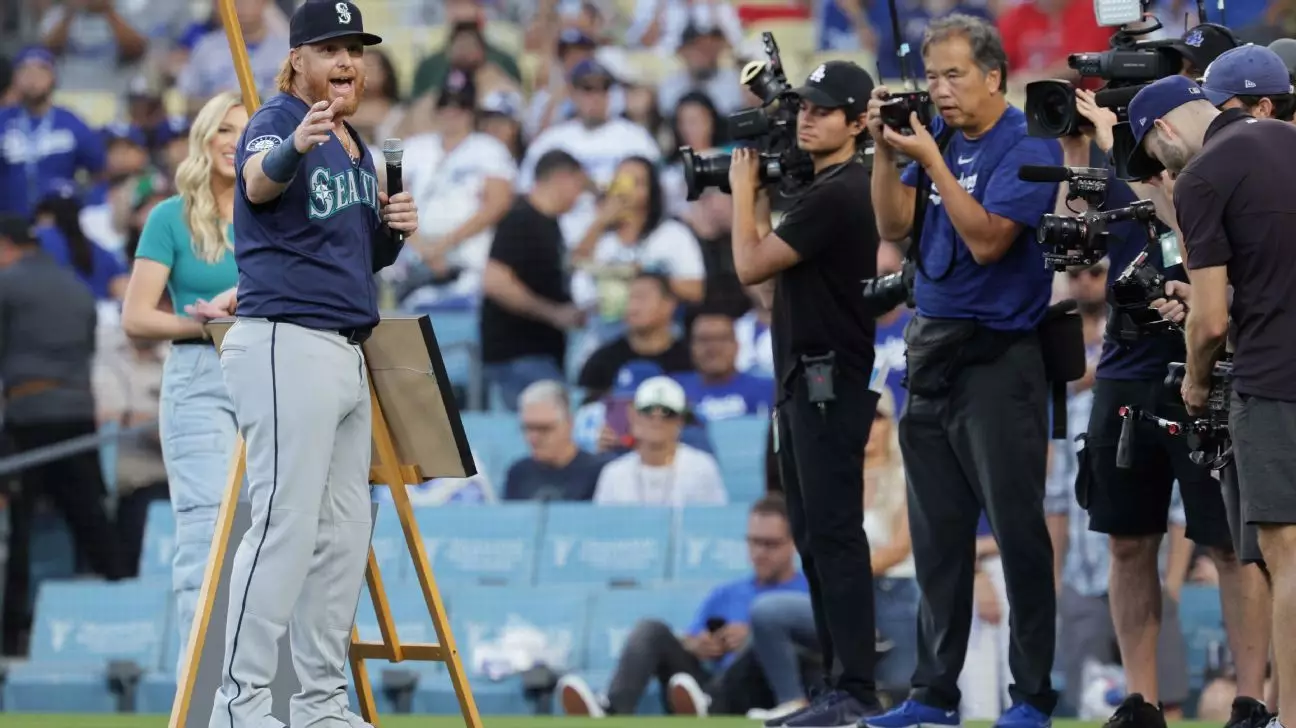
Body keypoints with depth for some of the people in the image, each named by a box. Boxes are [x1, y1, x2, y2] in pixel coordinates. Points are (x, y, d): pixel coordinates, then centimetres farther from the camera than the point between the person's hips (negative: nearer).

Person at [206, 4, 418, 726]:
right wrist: (293, 148, -56)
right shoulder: (278, 121, -9)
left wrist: (393, 228, 3)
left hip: (348, 357, 9)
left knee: (344, 535, 11)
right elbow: (259, 179, -33)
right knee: (287, 525, -14)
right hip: (287, 347, -9)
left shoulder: (358, 147, 18)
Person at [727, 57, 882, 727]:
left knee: (834, 535, -12)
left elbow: (751, 265, -15)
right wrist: (759, 194, 15)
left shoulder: (838, 195, -16)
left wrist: (743, 190, -1)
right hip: (803, 381, 11)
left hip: (832, 384, -11)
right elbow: (772, 269, 21)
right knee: (814, 540, 11)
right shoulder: (823, 190, 17)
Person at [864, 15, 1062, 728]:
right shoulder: (937, 137, 10)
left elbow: (986, 240, -17)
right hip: (932, 350, 7)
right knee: (936, 534, 9)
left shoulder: (1028, 148, -9)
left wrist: (930, 160, -20)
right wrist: (885, 149, -7)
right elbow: (894, 225, 5)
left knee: (1017, 530, -3)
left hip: (998, 357, -7)